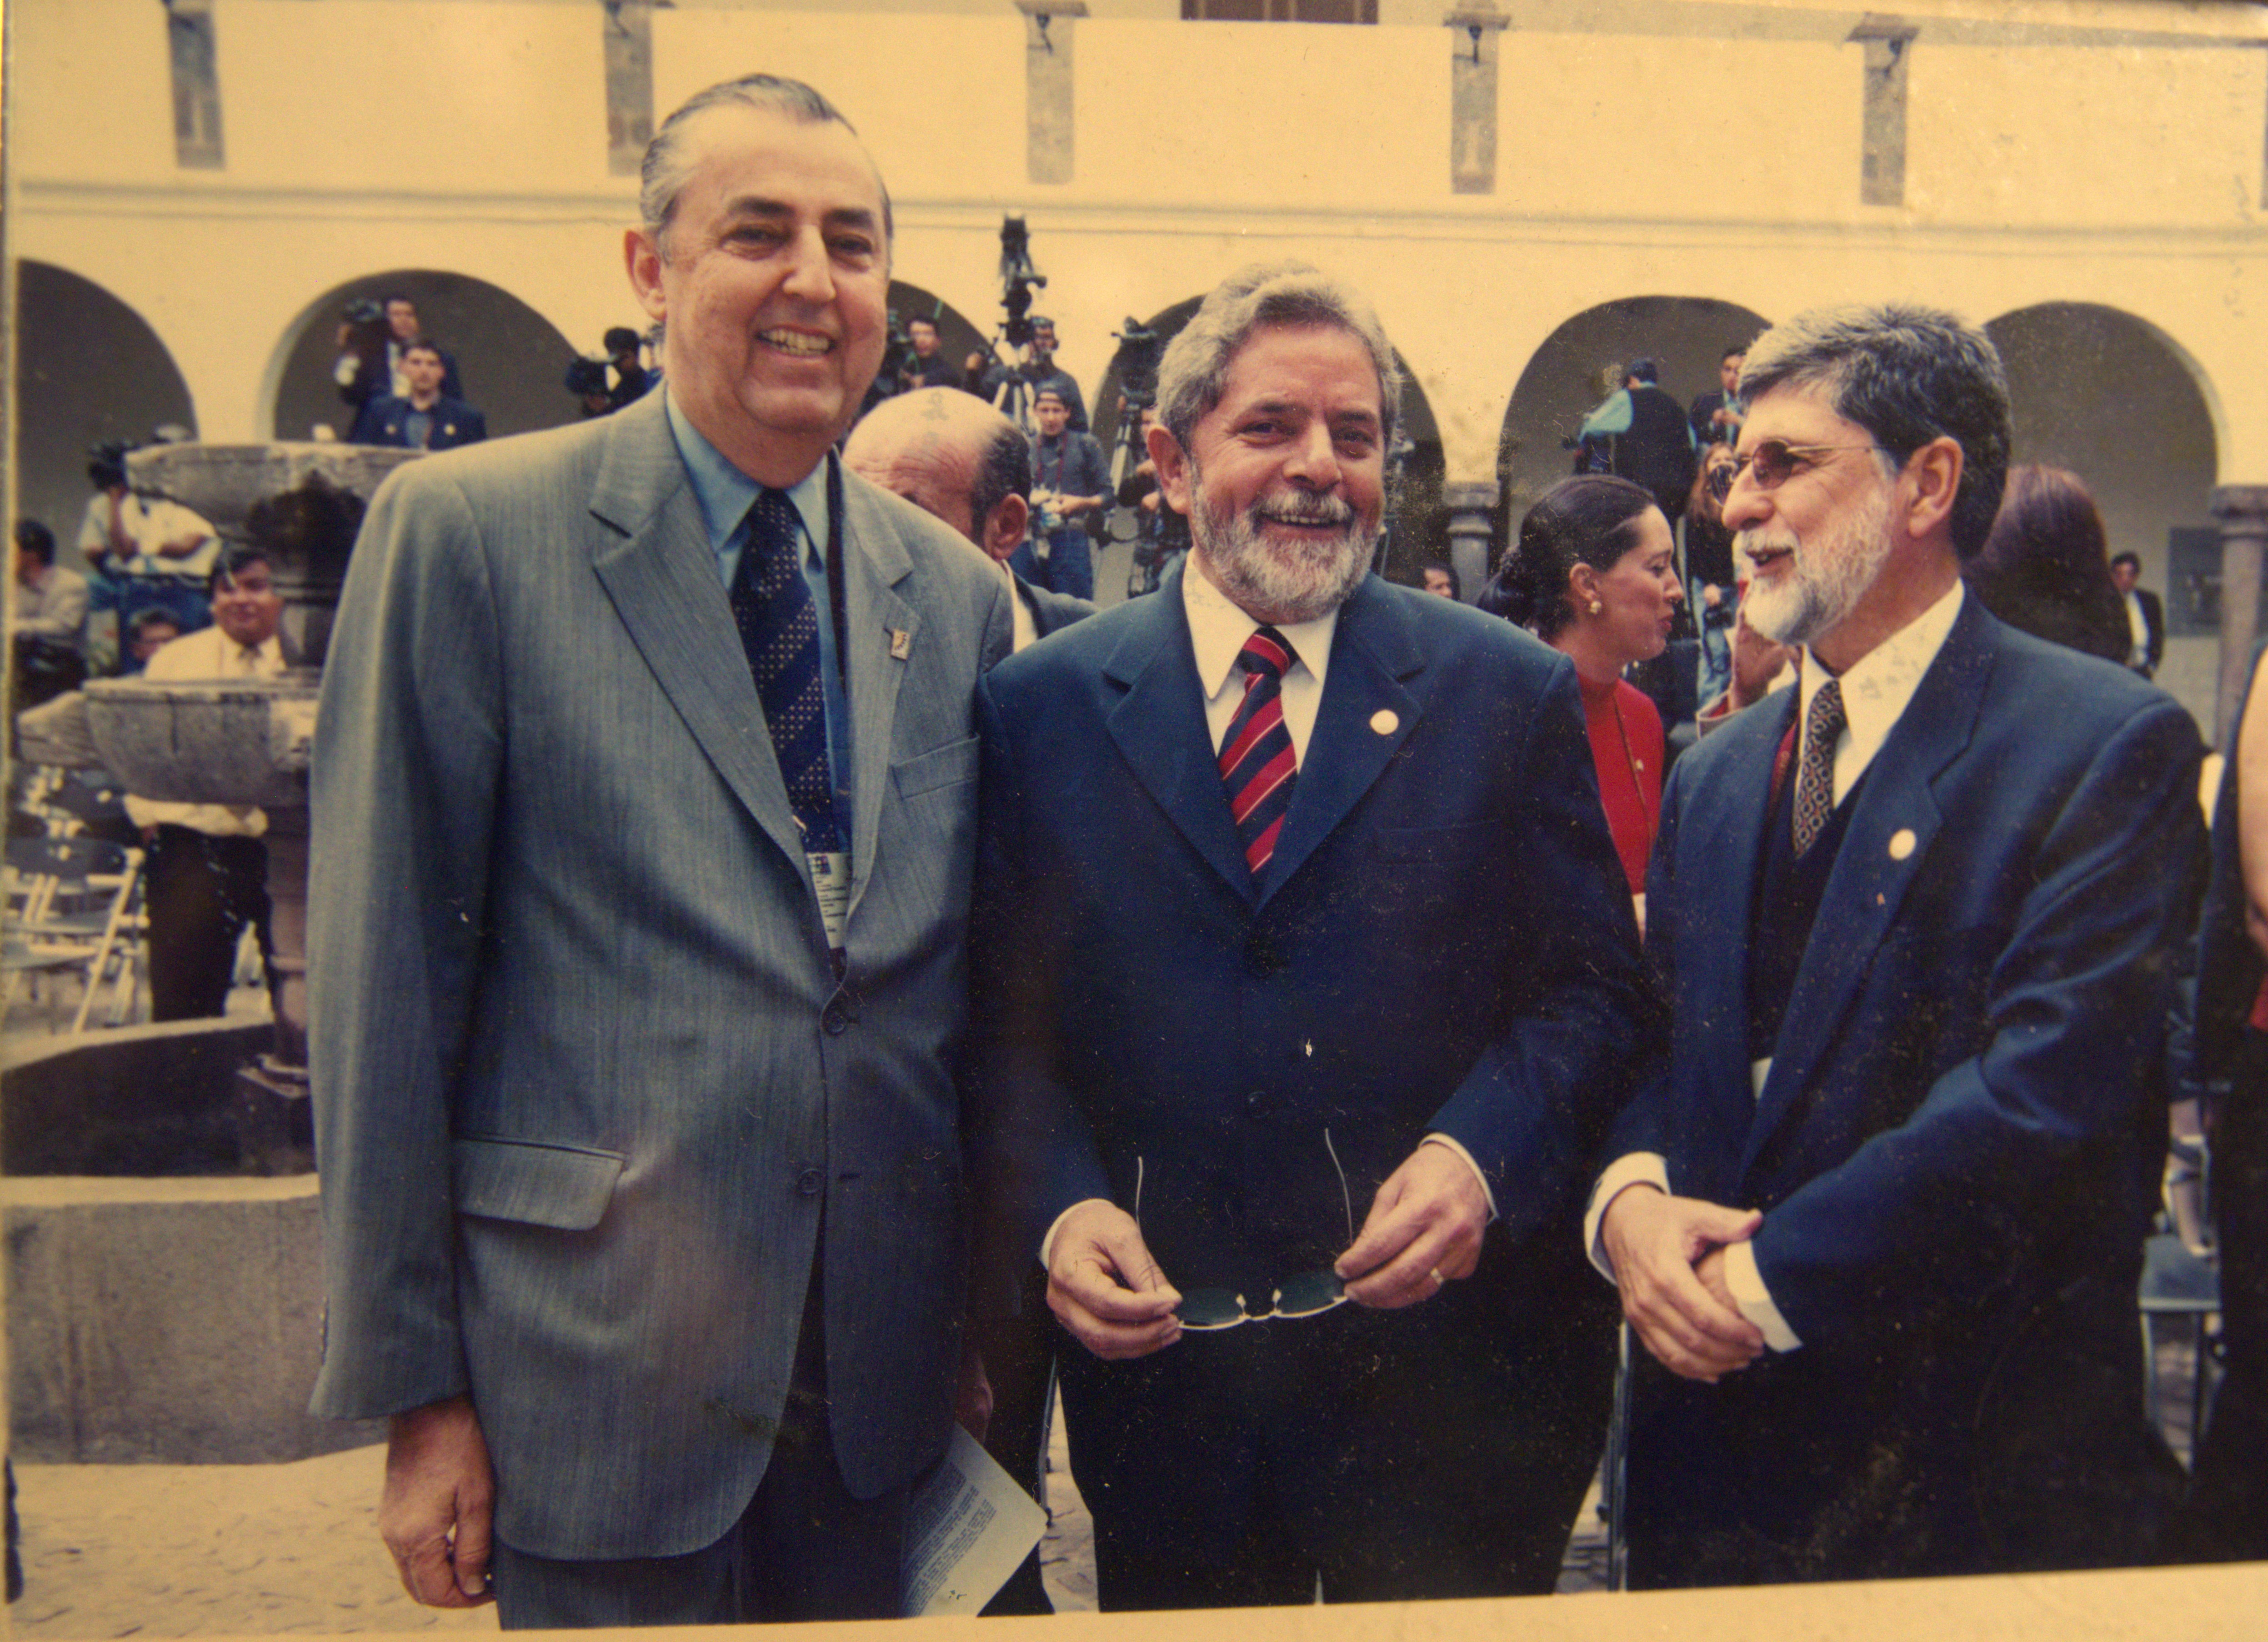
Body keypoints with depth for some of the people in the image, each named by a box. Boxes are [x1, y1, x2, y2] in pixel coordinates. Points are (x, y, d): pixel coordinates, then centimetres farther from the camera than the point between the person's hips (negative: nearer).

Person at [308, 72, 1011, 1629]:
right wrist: (415, 1385, -6)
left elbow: (972, 991, 9)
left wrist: (989, 1324, 9)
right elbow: (382, 982, -8)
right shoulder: (465, 532, -8)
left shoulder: (959, 595, 5)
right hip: (597, 1379, -4)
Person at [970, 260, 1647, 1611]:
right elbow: (1004, 1017, 2)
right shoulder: (1043, 707, 1)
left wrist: (1476, 1158, -17)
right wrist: (1059, 1207, -14)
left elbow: (1593, 989, -1)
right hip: (1157, 1367, 1)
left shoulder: (1513, 694, 0)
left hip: (1449, 1370, 0)